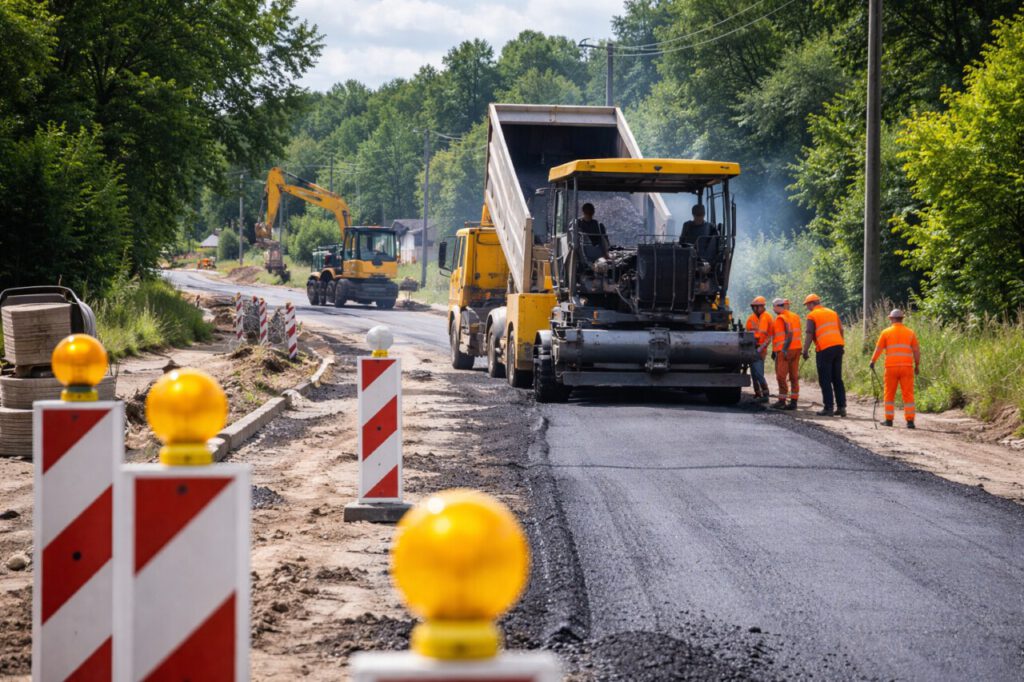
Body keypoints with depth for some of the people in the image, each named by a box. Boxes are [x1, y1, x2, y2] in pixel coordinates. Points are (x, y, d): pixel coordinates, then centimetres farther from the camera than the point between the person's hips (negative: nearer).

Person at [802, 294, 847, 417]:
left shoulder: (812, 316, 0)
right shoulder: (833, 312, 17)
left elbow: (809, 334, -8)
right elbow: (841, 330, 16)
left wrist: (805, 351, -4)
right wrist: (842, 346, 20)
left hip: (824, 349, -6)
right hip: (838, 346, 6)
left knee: (825, 380, 0)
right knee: (837, 379, 11)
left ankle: (829, 408, -4)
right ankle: (841, 407, 9)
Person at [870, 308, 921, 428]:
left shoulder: (886, 332, 2)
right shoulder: (910, 333, 5)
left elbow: (878, 349, 2)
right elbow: (916, 351, 3)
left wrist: (873, 361, 15)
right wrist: (917, 365, 12)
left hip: (891, 367, -1)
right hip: (907, 366, 1)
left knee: (890, 394, 11)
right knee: (908, 395, 1)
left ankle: (889, 420, 12)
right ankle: (910, 421, -5)